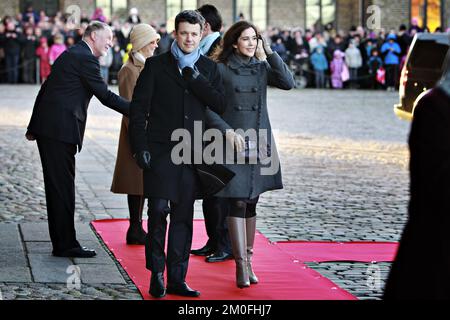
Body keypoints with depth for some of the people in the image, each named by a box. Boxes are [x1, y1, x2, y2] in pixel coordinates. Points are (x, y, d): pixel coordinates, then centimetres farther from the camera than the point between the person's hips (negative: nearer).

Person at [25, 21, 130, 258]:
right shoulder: (85, 58, -10)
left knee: (57, 187, 12)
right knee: (62, 187, -5)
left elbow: (45, 89, 22)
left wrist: (34, 127, 26)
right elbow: (104, 95, -12)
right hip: (60, 129, -10)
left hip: (47, 128, 10)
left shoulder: (70, 54, 20)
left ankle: (61, 243, 16)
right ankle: (65, 245, -2)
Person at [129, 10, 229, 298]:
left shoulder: (209, 69, 10)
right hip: (160, 150, -3)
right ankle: (157, 275, 1)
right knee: (158, 211, -10)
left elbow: (220, 104, -2)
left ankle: (177, 279, 12)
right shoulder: (156, 65, 2)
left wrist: (195, 78, -11)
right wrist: (140, 147, -8)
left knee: (183, 217, 6)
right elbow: (138, 107, 0)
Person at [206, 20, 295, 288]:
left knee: (251, 204, 9)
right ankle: (241, 266, -6)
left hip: (260, 143, 4)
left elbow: (288, 83, -8)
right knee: (237, 203, -7)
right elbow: (208, 107, -3)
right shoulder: (221, 70, -2)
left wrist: (270, 52, -7)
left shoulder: (262, 68, 8)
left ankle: (248, 260, 18)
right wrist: (227, 130, -14)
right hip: (233, 144, -4)